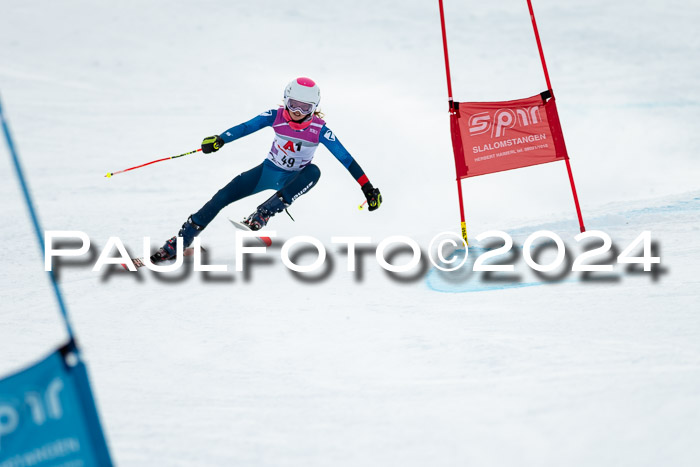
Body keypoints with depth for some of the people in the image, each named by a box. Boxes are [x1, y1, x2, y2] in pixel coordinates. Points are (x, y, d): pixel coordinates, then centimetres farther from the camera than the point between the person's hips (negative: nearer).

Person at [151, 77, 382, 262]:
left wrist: (368, 188, -21)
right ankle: (180, 242, -4)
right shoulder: (276, 117, -16)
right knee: (224, 196, -13)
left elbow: (345, 158, -18)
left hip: (294, 179, -2)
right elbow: (246, 127, -27)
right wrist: (220, 139, -45)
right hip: (268, 171, 2)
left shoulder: (319, 130, -20)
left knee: (313, 171, -35)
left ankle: (263, 214, -35)